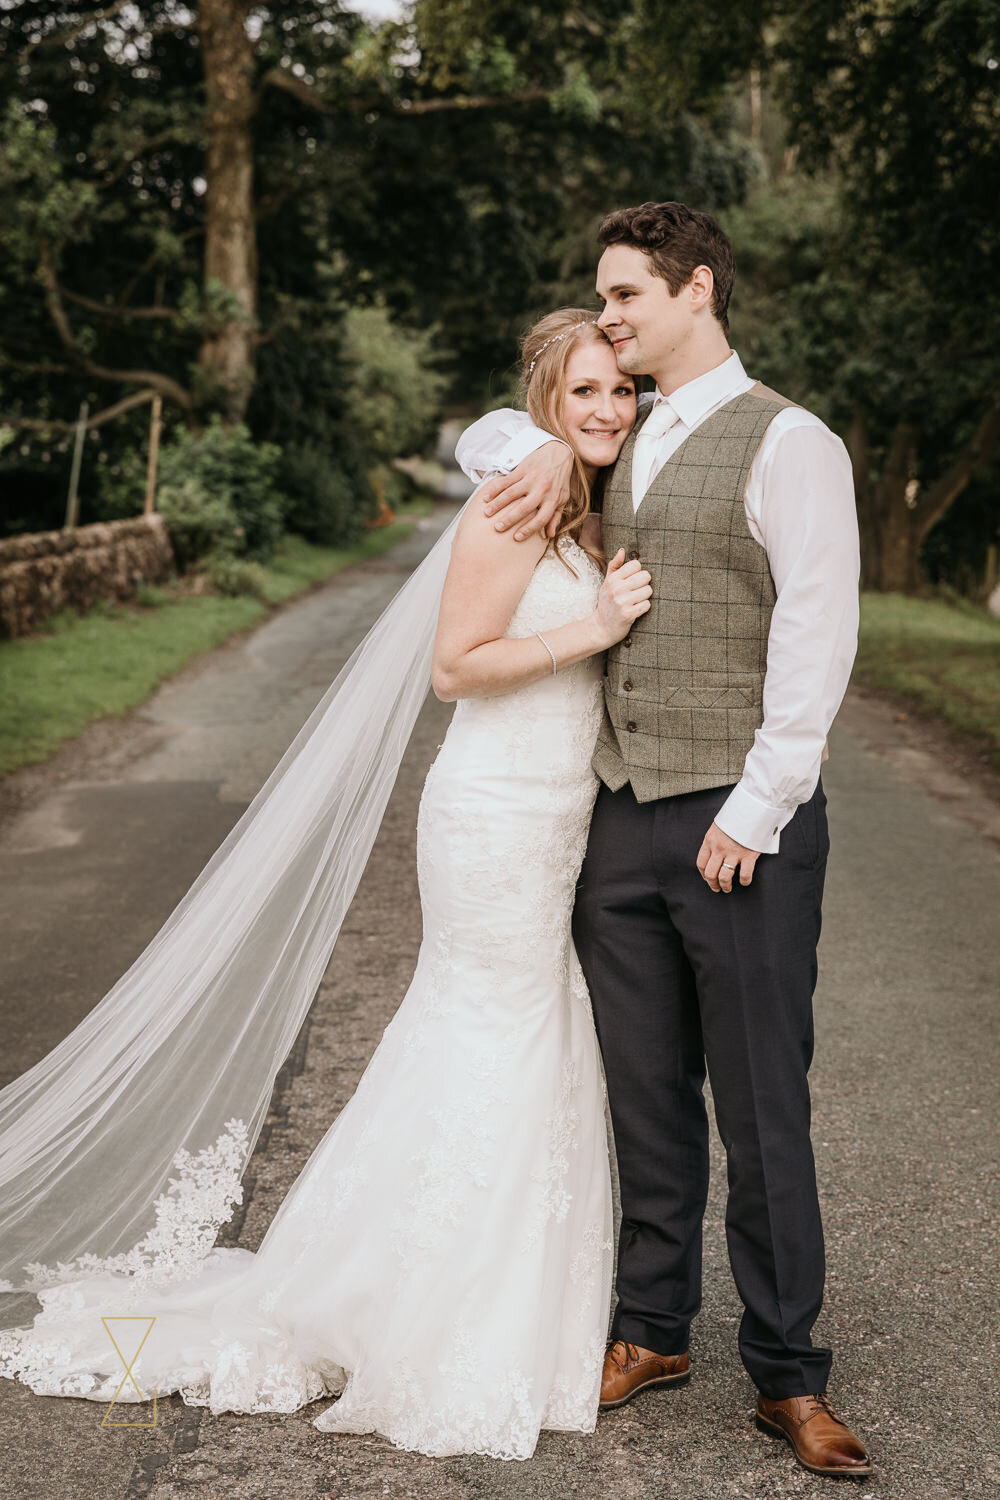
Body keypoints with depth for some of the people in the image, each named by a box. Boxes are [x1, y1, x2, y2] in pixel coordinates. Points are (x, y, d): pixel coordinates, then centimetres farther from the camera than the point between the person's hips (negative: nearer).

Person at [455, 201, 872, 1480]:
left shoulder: (788, 443, -5)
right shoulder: (614, 443, 15)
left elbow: (816, 640, -11)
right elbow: (481, 434, 29)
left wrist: (754, 814, -14)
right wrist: (542, 449, 5)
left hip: (741, 829, -6)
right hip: (621, 816, 6)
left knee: (762, 1113, 2)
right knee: (647, 1096, 13)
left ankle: (786, 1376, 15)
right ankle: (652, 1330, 27)